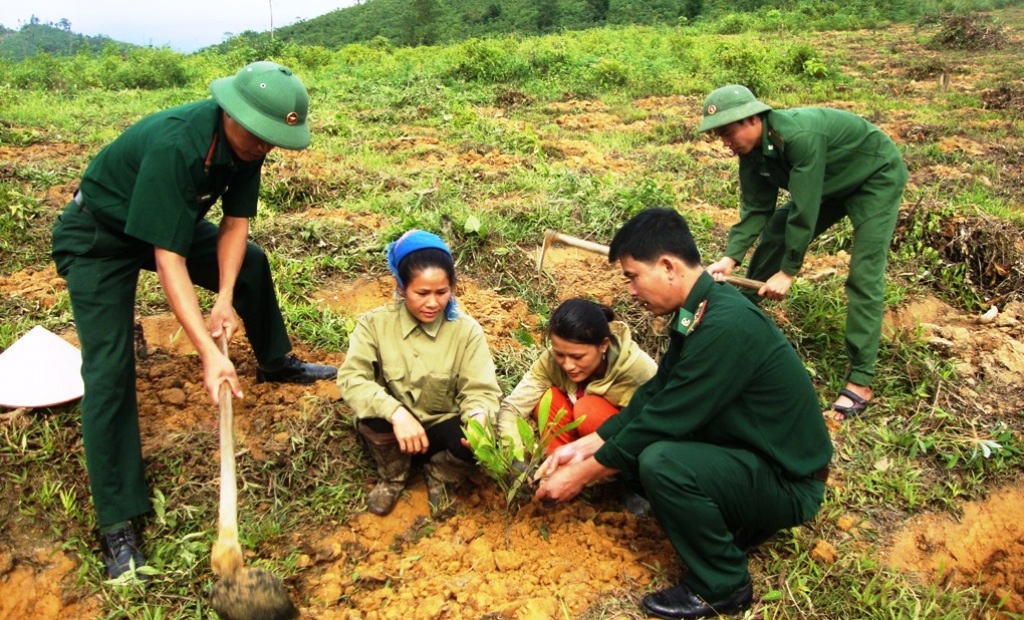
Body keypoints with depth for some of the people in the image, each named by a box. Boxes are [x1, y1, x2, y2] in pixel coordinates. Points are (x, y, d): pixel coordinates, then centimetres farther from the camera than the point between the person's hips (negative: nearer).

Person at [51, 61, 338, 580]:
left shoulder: (245, 142, -16)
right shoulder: (174, 146, -39)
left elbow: (236, 220, -9)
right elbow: (168, 258, -40)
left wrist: (224, 298, -22)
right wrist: (209, 353, -44)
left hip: (170, 222, 8)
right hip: (98, 238, -7)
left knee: (251, 263, 12)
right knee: (109, 369, -14)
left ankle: (275, 362, 35)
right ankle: (116, 523, -10)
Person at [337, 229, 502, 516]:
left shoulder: (466, 330, -12)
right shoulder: (375, 323, -12)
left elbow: (481, 390, -16)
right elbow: (351, 378, -22)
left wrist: (479, 416, -40)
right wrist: (396, 412, -38)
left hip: (442, 429, 0)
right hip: (392, 431, 1)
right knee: (375, 414, -33)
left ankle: (440, 476, 6)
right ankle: (392, 476, 3)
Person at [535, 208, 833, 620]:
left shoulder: (726, 326, -30)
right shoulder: (697, 311, -1)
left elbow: (663, 420, -27)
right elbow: (653, 396, 5)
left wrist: (580, 476, -16)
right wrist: (586, 447, 0)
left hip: (787, 481, -9)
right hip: (746, 454, 9)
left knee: (659, 461, -31)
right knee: (628, 447, 3)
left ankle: (723, 587, -7)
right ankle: (731, 523, 13)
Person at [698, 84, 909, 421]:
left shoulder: (800, 136, -38)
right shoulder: (753, 148, -13)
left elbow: (804, 210, -35)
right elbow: (756, 209, -11)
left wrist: (788, 271, -28)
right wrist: (730, 258, -24)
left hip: (876, 178, -8)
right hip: (831, 184, 8)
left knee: (864, 276, -16)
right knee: (773, 236, 4)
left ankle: (860, 380, -13)